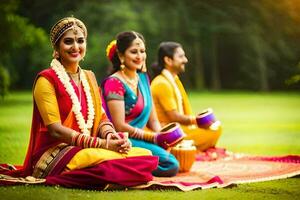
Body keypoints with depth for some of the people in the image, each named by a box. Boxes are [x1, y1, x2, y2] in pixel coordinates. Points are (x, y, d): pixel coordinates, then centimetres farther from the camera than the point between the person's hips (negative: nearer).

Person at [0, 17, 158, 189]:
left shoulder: (89, 77, 18)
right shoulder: (46, 80, -4)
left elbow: (101, 117, 14)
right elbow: (55, 129, -12)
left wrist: (111, 135, -11)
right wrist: (101, 143, -20)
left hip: (89, 149, 8)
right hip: (55, 153, -8)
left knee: (146, 156, -16)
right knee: (108, 163, -39)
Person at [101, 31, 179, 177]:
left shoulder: (143, 78, 16)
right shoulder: (114, 83, -9)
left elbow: (153, 120, 17)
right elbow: (120, 126, -14)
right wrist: (155, 137, -15)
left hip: (140, 138, 8)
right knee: (170, 165, -23)